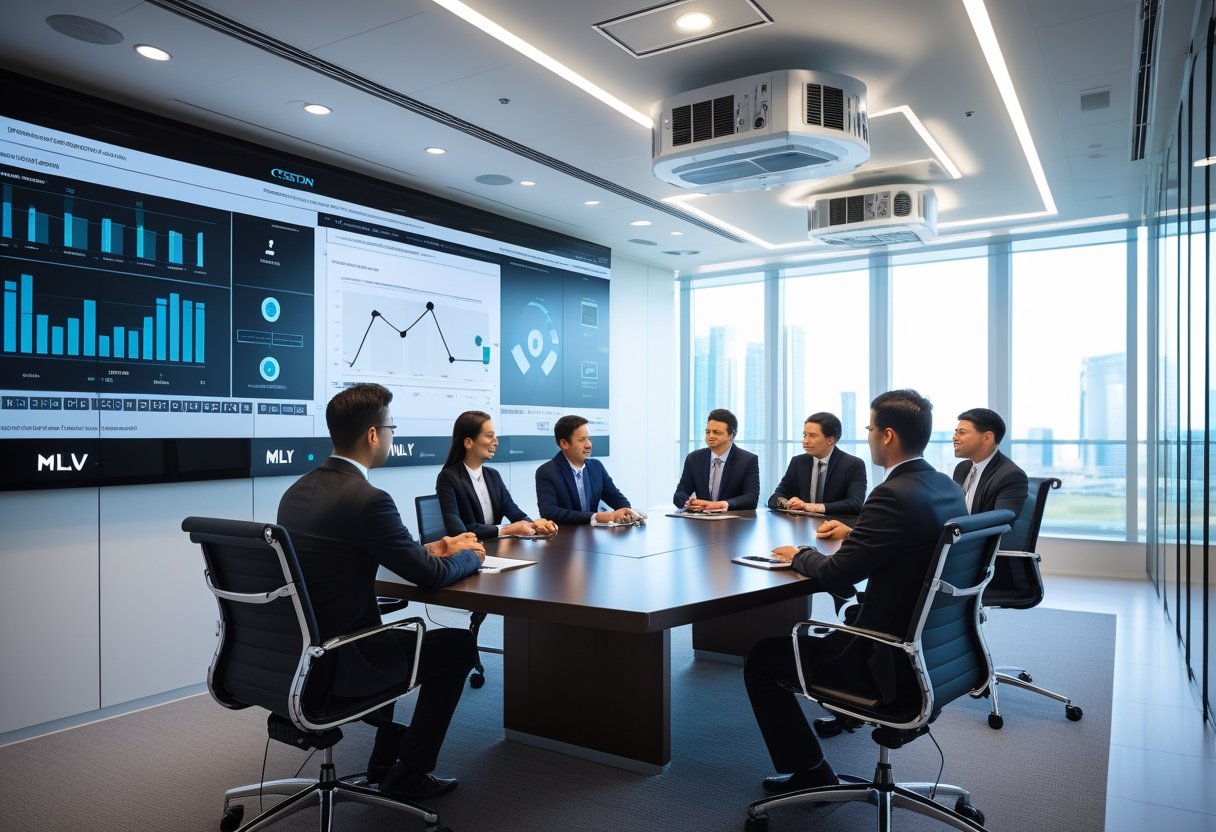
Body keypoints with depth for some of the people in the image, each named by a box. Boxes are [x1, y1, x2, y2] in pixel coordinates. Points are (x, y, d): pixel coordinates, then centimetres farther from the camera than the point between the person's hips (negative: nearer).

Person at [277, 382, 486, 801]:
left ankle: (386, 757, 38)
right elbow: (430, 575, -15)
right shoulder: (366, 499, -23)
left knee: (397, 632, 32)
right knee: (458, 645, 10)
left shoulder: (298, 490, 4)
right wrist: (469, 556, 5)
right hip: (331, 664, -8)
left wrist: (431, 548, 15)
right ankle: (409, 774, 21)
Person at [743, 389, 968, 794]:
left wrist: (800, 555, -4)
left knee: (761, 658, 4)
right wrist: (855, 533, 16)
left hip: (894, 661, -9)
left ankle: (808, 772, 14)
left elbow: (836, 577, -22)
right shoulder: (948, 488, 2)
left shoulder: (894, 495, -25)